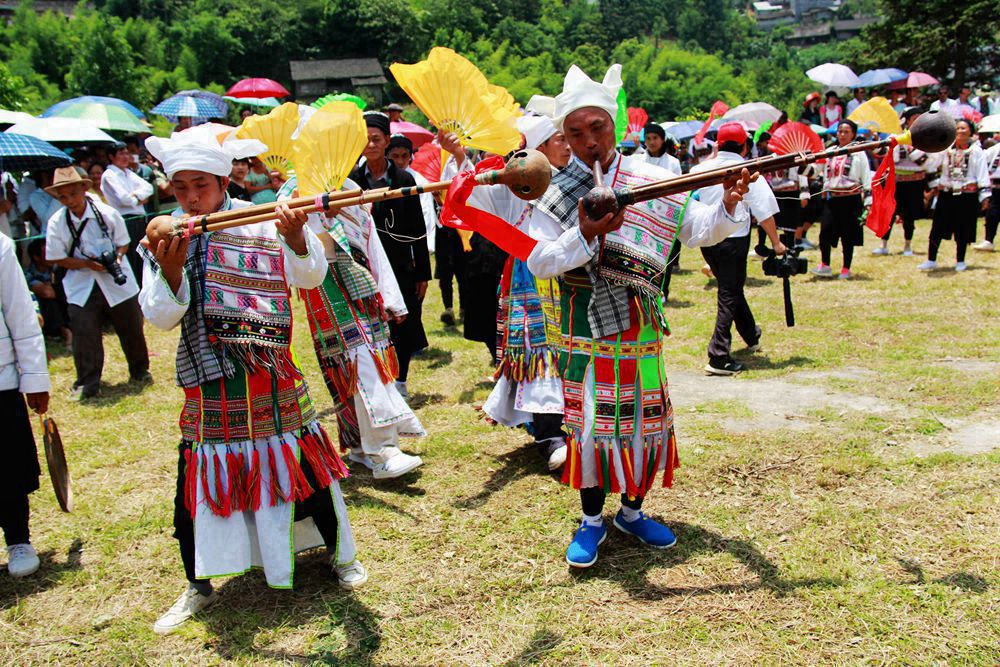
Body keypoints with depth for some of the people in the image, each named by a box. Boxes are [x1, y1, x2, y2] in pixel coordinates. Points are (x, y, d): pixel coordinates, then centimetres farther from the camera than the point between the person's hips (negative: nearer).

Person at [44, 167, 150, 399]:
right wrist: (87, 263, -17)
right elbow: (57, 258, -3)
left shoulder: (107, 213, -8)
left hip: (116, 280, 0)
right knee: (84, 334, -3)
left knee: (131, 328, 10)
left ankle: (140, 370, 31)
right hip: (81, 287, 0)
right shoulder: (57, 222, -7)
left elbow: (123, 243, 3)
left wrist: (116, 256, -18)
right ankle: (87, 382, 13)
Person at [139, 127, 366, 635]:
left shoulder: (261, 222, -7)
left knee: (306, 468, 6)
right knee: (197, 480, 8)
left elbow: (310, 277, -19)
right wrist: (171, 269, -26)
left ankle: (341, 554, 31)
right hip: (208, 385, 2)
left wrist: (297, 238, -40)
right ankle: (199, 586, 30)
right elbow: (161, 317, -8)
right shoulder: (163, 239, 0)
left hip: (270, 377, -2)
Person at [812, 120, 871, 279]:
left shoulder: (858, 153, 1)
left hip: (851, 199, -3)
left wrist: (868, 200, -7)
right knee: (825, 231, -10)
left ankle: (846, 269, 12)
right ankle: (825, 266, 0)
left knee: (848, 235, 2)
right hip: (831, 199, 3)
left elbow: (866, 178, -1)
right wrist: (824, 193, 19)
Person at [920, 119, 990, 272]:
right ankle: (931, 261, 5)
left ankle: (960, 262, 17)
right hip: (946, 194, 2)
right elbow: (937, 169, 16)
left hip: (967, 196, -2)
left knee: (963, 230, 6)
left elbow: (983, 174, -2)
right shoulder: (946, 149, 6)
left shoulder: (976, 151, 0)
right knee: (937, 228, -1)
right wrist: (934, 185, 10)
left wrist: (984, 196, -6)